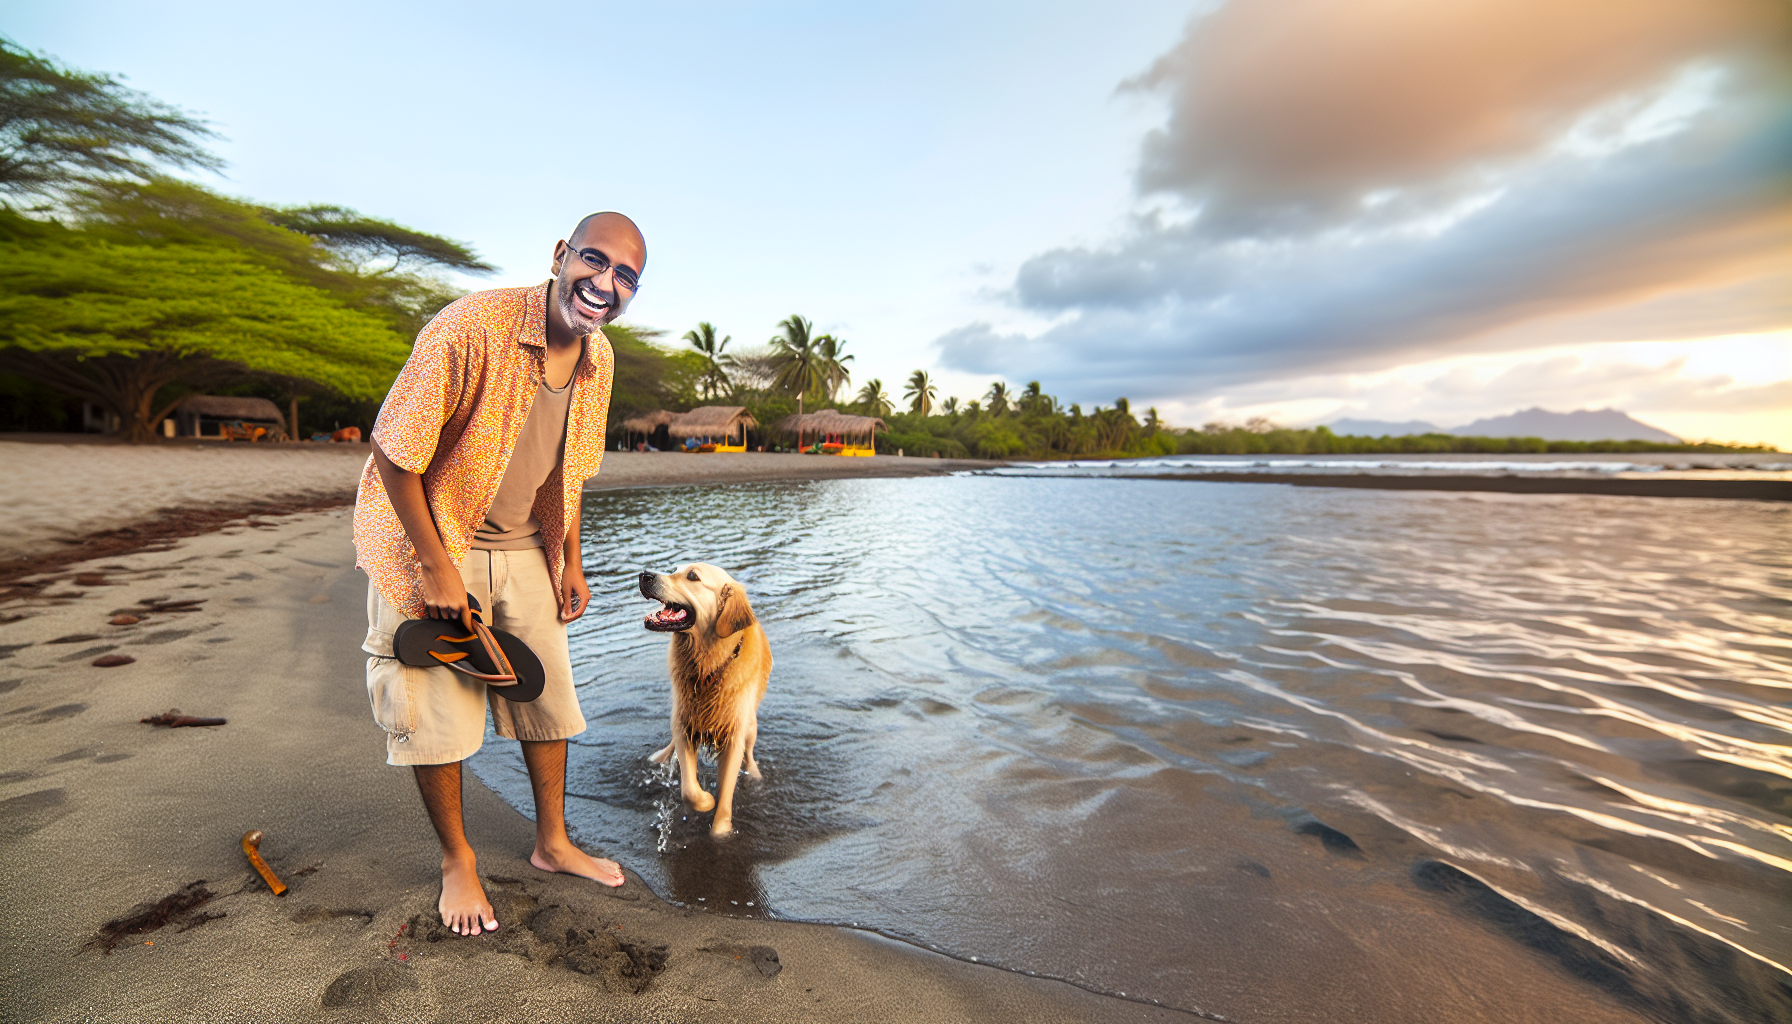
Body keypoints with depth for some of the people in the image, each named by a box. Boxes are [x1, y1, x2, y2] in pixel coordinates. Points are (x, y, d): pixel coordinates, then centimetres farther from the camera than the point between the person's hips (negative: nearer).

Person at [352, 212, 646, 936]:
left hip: (523, 550, 6)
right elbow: (394, 452, -21)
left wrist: (571, 562, 8)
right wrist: (437, 569, -19)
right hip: (428, 544, -5)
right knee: (439, 710, 3)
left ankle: (552, 843, 31)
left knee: (547, 689, 11)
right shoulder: (469, 328, -25)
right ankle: (457, 860, 28)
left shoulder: (598, 360, -4)